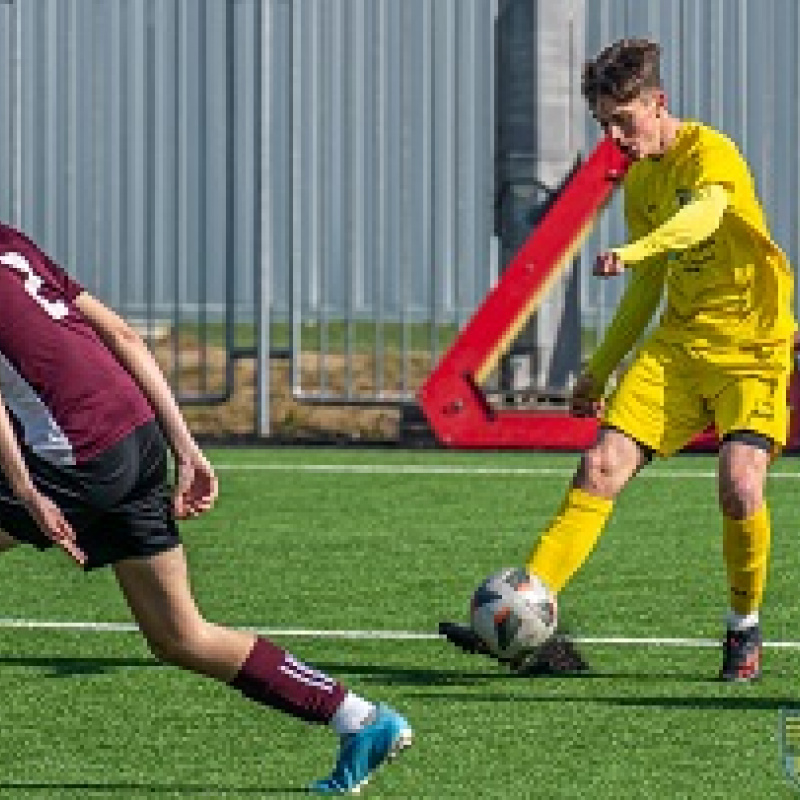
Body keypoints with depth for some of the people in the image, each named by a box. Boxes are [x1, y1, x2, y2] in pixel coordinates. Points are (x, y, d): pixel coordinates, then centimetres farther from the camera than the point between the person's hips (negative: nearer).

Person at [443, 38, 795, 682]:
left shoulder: (709, 152, -13)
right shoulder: (638, 179, 11)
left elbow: (703, 214, -37)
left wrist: (633, 252, -55)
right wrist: (599, 370, 23)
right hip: (678, 344, 7)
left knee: (740, 487, -22)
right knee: (601, 468, -8)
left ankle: (745, 629, 2)